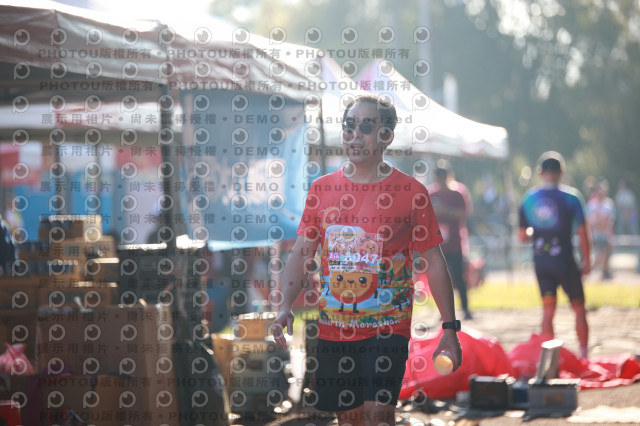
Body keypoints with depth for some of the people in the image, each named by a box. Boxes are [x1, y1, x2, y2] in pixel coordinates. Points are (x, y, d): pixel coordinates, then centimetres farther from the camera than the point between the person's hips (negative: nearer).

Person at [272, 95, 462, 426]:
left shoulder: (411, 192, -2)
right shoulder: (322, 189, 6)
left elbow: (433, 262, 1)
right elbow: (301, 253, 8)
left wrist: (450, 327, -2)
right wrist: (285, 306, -8)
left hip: (388, 327, -3)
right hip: (332, 329, 3)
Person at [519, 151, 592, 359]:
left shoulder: (528, 198, 2)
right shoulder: (571, 196, -7)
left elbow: (522, 237, 3)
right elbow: (583, 233, -7)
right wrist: (587, 261, 2)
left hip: (540, 262, 3)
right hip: (565, 261, -3)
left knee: (548, 311, 8)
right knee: (579, 308, 9)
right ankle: (583, 354, 9)